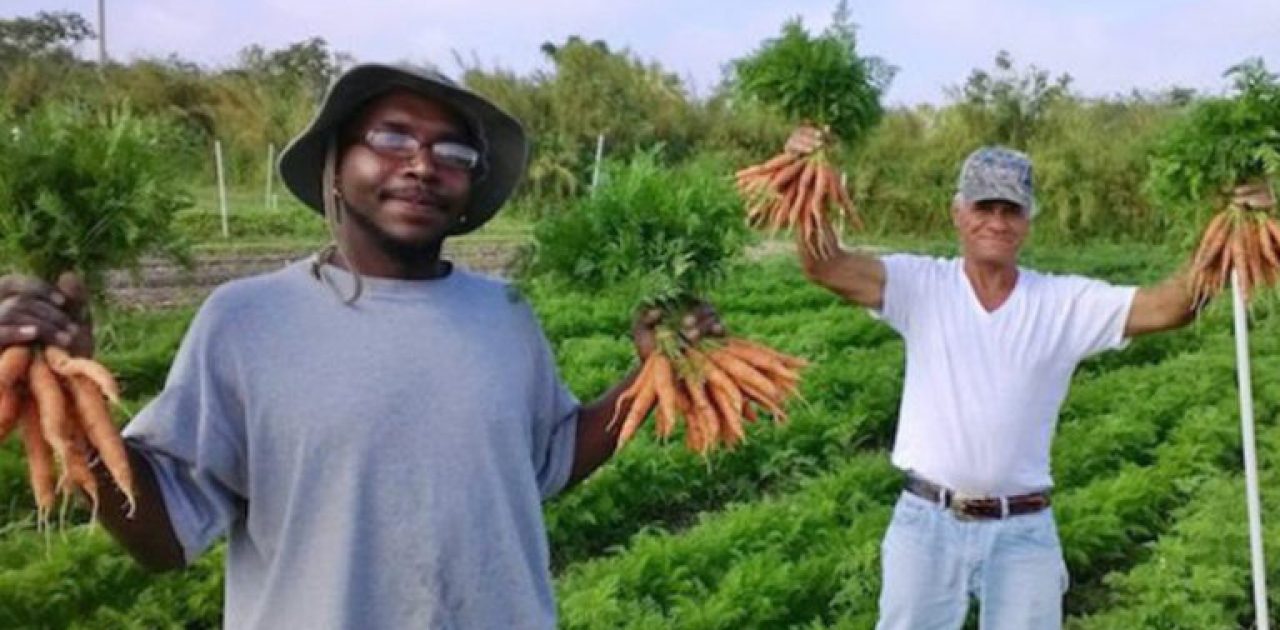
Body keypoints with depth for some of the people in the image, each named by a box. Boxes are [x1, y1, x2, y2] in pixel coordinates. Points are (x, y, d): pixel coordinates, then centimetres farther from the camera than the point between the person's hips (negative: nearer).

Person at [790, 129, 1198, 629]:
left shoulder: (1066, 301, -1)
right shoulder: (921, 284, -4)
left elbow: (1163, 307, -10)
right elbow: (826, 266, -16)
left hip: (1022, 531, 1)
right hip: (926, 521, -1)